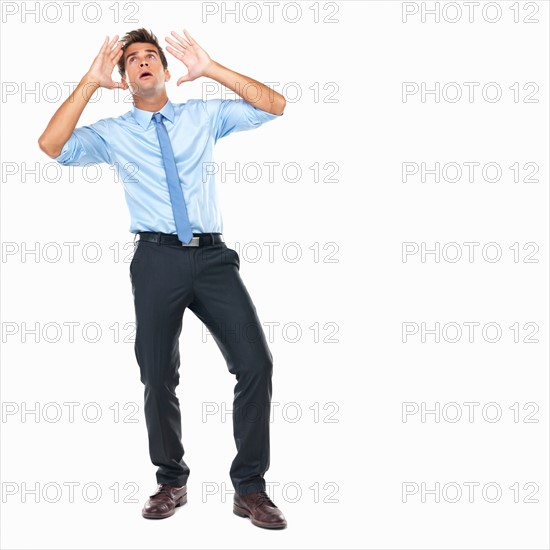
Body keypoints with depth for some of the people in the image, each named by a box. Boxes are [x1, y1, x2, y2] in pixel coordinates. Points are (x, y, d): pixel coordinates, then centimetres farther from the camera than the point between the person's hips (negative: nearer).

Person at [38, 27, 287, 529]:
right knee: (158, 377, 7)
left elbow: (274, 106, 4)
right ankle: (171, 481, 27)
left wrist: (210, 69, -4)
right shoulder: (113, 133, 11)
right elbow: (52, 145, -3)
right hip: (158, 259, 0)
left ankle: (250, 487, 3)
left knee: (256, 363, -10)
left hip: (213, 256, 0)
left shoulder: (204, 115, 13)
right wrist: (90, 82, -7)